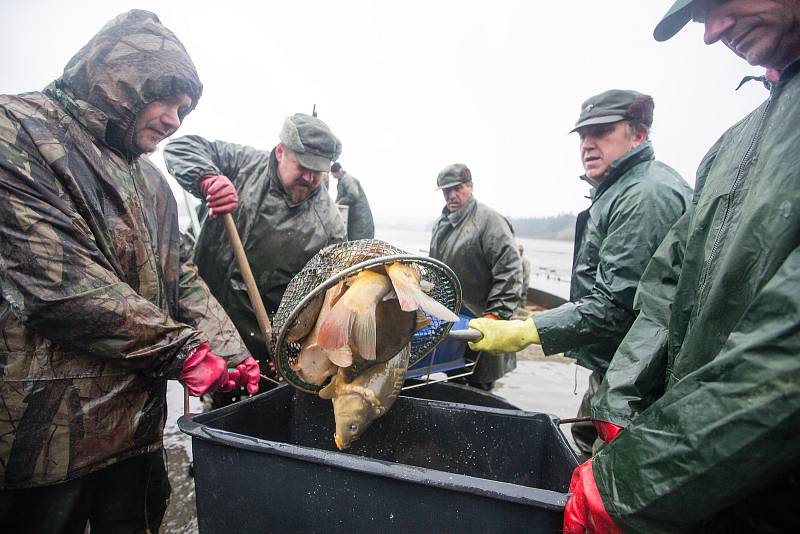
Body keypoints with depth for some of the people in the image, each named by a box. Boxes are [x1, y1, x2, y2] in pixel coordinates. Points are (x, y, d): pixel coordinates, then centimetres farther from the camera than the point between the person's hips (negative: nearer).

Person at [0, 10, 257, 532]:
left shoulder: (150, 182, 14)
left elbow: (181, 279, 9)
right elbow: (64, 283, -22)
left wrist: (230, 353, -4)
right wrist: (182, 352, -18)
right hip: (46, 426, -7)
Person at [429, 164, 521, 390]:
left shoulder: (489, 220, -12)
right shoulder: (441, 223, 14)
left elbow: (509, 271, -19)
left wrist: (495, 314, -23)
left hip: (478, 321, -7)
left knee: (477, 387, 1)